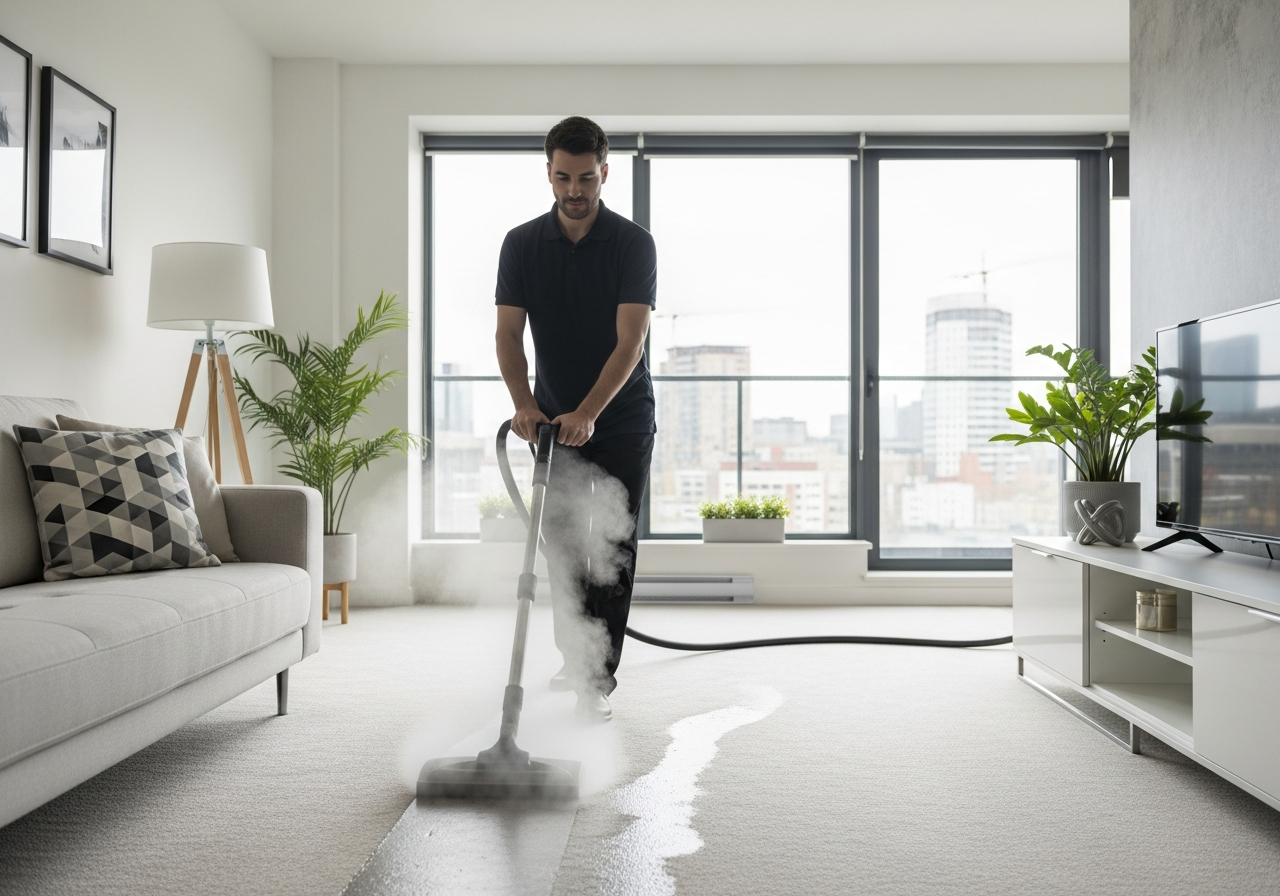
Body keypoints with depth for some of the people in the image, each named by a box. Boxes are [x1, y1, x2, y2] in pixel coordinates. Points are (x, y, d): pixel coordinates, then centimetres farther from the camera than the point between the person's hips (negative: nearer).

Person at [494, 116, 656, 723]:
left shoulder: (634, 244, -13)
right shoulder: (521, 244, -4)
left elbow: (630, 341, -21)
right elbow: (509, 334, -8)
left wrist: (587, 413, -32)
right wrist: (525, 405, -25)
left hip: (621, 422, -3)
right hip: (553, 420, 3)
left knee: (611, 548, -4)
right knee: (563, 546, 10)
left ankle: (599, 680, 3)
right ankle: (575, 656, 29)